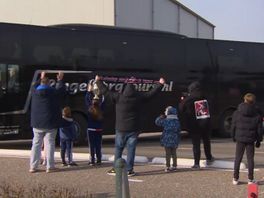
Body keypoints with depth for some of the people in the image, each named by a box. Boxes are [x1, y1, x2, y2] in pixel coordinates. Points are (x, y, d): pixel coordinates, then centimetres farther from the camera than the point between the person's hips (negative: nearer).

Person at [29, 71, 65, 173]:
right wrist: (60, 80, 24)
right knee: (49, 144, 0)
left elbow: (34, 86, 22)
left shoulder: (35, 92, -1)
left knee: (36, 144, 8)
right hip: (50, 124, -3)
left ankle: (33, 166, 6)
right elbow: (61, 89, 9)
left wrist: (41, 79, 34)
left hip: (37, 124, 3)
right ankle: (49, 166, -2)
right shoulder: (53, 92, -9)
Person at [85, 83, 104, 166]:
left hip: (91, 130, -2)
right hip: (99, 130, 2)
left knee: (92, 146, 0)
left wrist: (89, 91, 12)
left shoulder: (90, 109, -10)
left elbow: (87, 99, 2)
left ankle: (92, 161, -3)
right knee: (98, 146, 8)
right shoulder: (101, 109, -7)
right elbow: (103, 100, 7)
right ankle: (98, 160, 9)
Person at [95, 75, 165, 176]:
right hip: (133, 129, 1)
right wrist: (160, 84, 23)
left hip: (121, 129, -1)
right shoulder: (139, 97, -3)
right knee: (131, 150, 4)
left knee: (118, 149, 9)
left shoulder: (118, 97, -7)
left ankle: (116, 169, 11)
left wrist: (98, 81, 15)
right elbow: (151, 92, 9)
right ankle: (129, 170, 5)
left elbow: (105, 91, 1)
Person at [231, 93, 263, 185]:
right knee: (250, 158, 7)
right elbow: (259, 129, 0)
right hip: (251, 140, 0)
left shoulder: (237, 113, -5)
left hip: (240, 139, 0)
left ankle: (235, 178, 9)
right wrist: (258, 140, 10)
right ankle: (250, 179, 7)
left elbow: (233, 126, 0)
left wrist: (233, 137, 13)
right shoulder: (257, 115, -4)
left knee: (238, 158, 8)